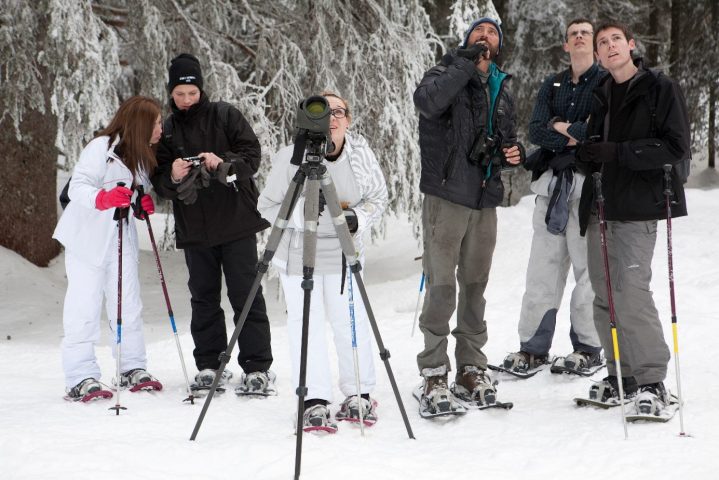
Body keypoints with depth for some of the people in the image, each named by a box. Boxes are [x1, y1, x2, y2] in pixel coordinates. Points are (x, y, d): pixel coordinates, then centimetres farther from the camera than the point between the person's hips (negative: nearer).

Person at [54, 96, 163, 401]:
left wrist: (144, 205, -2)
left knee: (129, 307, 5)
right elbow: (77, 187, -21)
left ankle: (133, 369, 15)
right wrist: (103, 198, -39)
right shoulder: (102, 147, -15)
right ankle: (81, 378, -6)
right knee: (84, 309, -7)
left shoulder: (143, 157, 10)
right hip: (87, 238, -7)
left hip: (121, 240, 7)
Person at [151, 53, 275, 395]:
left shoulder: (225, 116, 1)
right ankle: (209, 366, 16)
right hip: (194, 228, 3)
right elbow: (159, 183, 5)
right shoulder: (166, 130, 9)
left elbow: (252, 155, -3)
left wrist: (223, 162, -21)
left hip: (236, 222, -3)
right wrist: (172, 177, -17)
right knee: (203, 297, 8)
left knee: (246, 295, -3)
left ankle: (258, 368, -1)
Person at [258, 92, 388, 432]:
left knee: (350, 321, 3)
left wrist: (357, 218, -15)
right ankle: (314, 402, 1)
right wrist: (303, 211, -26)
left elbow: (377, 198, 5)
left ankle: (360, 396, 18)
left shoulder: (361, 154, -8)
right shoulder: (291, 157, -17)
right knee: (306, 324, -4)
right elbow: (267, 206, -10)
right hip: (298, 252, -2)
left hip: (343, 251, 2)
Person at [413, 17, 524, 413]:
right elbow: (427, 101, -24)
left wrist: (513, 152, 7)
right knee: (442, 285, -7)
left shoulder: (502, 91, 18)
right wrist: (465, 63, -20)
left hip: (485, 201, 6)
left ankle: (471, 367, 20)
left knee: (475, 285, 11)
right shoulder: (447, 75, -1)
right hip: (446, 198, -6)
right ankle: (434, 372, -1)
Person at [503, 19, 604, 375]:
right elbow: (535, 130, 4)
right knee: (543, 265, 3)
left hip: (590, 182, -4)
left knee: (588, 265, -4)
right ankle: (533, 347, 6)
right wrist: (575, 136, -9)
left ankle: (588, 348, 4)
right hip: (551, 181, 4)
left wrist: (563, 128, -5)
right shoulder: (552, 86, 17)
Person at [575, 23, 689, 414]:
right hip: (600, 207, 7)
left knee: (631, 291, -17)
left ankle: (651, 380, -10)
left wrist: (618, 152, -16)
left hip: (638, 205, -7)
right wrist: (586, 155, 0)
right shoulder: (599, 96, 17)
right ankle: (622, 375, 16)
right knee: (605, 296, 7)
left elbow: (677, 147, -10)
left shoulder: (660, 88, -2)